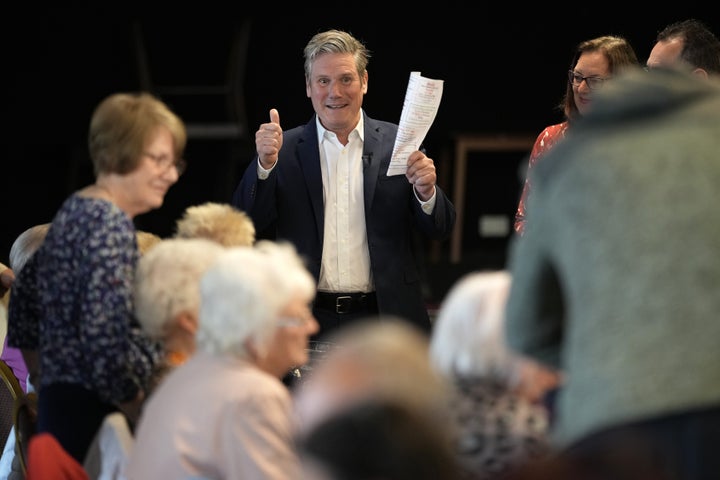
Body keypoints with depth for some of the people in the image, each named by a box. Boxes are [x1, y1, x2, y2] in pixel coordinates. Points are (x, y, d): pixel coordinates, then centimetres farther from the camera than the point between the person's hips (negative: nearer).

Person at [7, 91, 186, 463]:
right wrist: (142, 413, -13)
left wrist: (47, 381, 28)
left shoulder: (74, 211, 14)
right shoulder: (110, 225, -14)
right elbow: (106, 334, -23)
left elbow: (24, 297, 24)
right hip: (96, 412, -10)